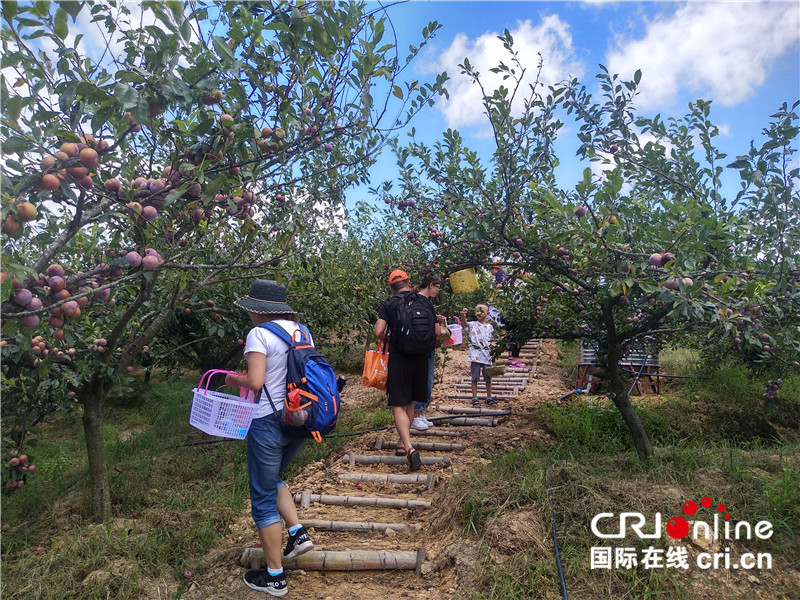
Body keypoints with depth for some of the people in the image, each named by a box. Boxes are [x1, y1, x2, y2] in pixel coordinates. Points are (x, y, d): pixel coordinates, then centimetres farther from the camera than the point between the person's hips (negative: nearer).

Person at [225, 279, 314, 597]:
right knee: (272, 479, 30)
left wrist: (234, 380, -3)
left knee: (264, 498, 9)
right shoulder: (300, 330, 5)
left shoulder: (259, 334, -14)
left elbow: (255, 382, -22)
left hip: (269, 423, -7)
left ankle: (274, 577, 21)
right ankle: (298, 533, 19)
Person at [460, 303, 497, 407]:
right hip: (475, 355, -3)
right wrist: (463, 316, -43)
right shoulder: (472, 325, 0)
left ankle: (489, 398, 22)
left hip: (487, 356, 3)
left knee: (488, 378, 10)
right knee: (474, 378, 2)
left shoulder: (490, 327, 10)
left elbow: (492, 342, 14)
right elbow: (465, 323, -22)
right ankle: (475, 398, 12)